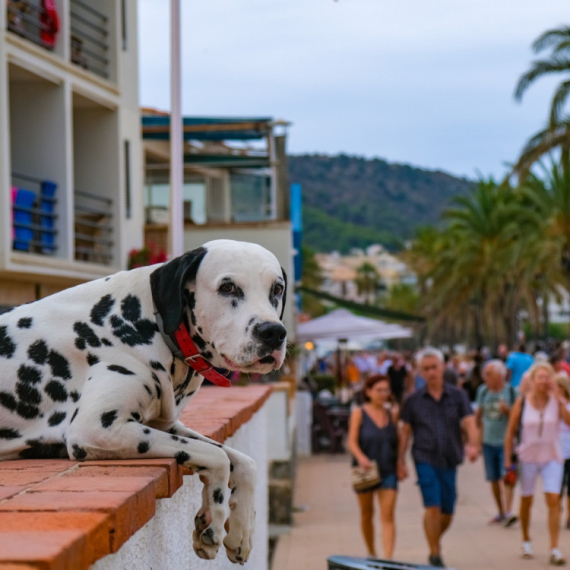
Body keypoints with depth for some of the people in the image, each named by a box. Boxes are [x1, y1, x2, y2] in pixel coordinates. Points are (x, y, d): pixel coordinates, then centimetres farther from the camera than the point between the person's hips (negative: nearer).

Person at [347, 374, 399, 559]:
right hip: (365, 469, -1)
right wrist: (361, 458, -29)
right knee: (367, 514, 13)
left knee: (388, 515, -11)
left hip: (388, 470, 1)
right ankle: (371, 553, 32)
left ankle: (388, 558, -19)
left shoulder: (392, 413, 6)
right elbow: (352, 442, -11)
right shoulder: (359, 413, -3)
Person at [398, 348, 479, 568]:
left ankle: (435, 541, 36)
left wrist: (473, 444, -27)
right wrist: (401, 461, 5)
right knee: (433, 507, -13)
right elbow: (405, 431, 8)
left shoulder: (457, 396, 4)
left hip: (449, 461, 2)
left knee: (447, 513, 9)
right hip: (425, 459, -2)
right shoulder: (414, 400, 4)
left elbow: (469, 423, -8)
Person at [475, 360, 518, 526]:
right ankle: (501, 512, 21)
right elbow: (478, 414, 19)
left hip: (505, 441, -4)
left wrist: (507, 410, -20)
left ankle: (509, 512, -18)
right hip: (488, 441, 4)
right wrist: (480, 430, 11)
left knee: (506, 477, -14)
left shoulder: (511, 391, -6)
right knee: (494, 479, 9)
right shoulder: (483, 391, 6)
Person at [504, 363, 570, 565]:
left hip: (552, 458, -1)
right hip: (527, 457, 1)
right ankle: (526, 541, 33)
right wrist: (508, 460, -3)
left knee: (553, 500, -11)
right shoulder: (521, 402, -5)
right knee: (526, 500, 12)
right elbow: (510, 432, 0)